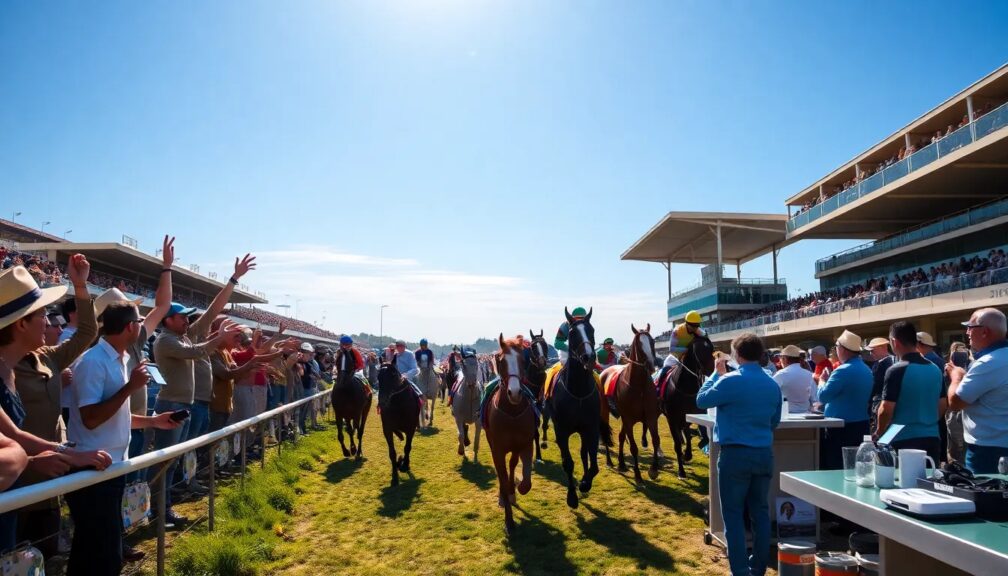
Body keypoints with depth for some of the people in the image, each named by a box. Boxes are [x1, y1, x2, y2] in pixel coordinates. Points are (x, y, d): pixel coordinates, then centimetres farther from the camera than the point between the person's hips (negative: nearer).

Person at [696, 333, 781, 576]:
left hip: (735, 454, -5)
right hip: (764, 454, 5)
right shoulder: (773, 385, 5)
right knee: (760, 512, 14)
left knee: (733, 514, 3)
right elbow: (775, 422, 16)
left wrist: (716, 373, 8)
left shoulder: (731, 380, -14)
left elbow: (702, 401, -1)